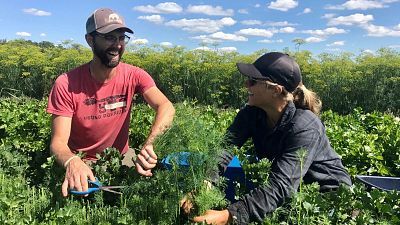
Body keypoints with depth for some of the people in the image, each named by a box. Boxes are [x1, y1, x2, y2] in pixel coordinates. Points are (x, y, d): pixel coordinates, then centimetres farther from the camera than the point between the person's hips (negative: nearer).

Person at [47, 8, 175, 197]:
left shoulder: (134, 76, -13)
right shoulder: (66, 84, -18)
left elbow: (166, 107, -29)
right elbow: (58, 142, -20)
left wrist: (149, 143, -48)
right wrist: (72, 162, -44)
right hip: (82, 162, -2)